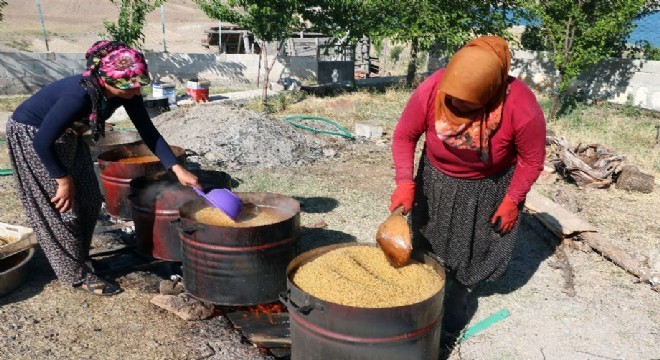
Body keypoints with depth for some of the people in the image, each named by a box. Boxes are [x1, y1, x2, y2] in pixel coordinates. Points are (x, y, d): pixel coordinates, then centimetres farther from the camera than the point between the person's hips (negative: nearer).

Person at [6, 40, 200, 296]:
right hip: (32, 136, -7)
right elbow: (42, 143, -32)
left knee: (89, 202, 10)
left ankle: (78, 260, 30)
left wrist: (178, 169, -16)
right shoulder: (80, 96, -39)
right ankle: (77, 275, 14)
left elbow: (148, 132, -11)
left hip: (67, 136, 7)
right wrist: (64, 181, -22)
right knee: (61, 208, -2)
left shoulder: (125, 92, -18)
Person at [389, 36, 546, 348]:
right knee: (427, 245, 15)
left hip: (489, 188, -2)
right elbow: (404, 136, -16)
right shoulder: (429, 91, -31)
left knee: (472, 252, 10)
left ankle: (454, 307, 35)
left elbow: (532, 159, -16)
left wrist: (513, 200, -15)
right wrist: (405, 181, -26)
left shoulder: (522, 108, -35)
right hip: (437, 181, 2)